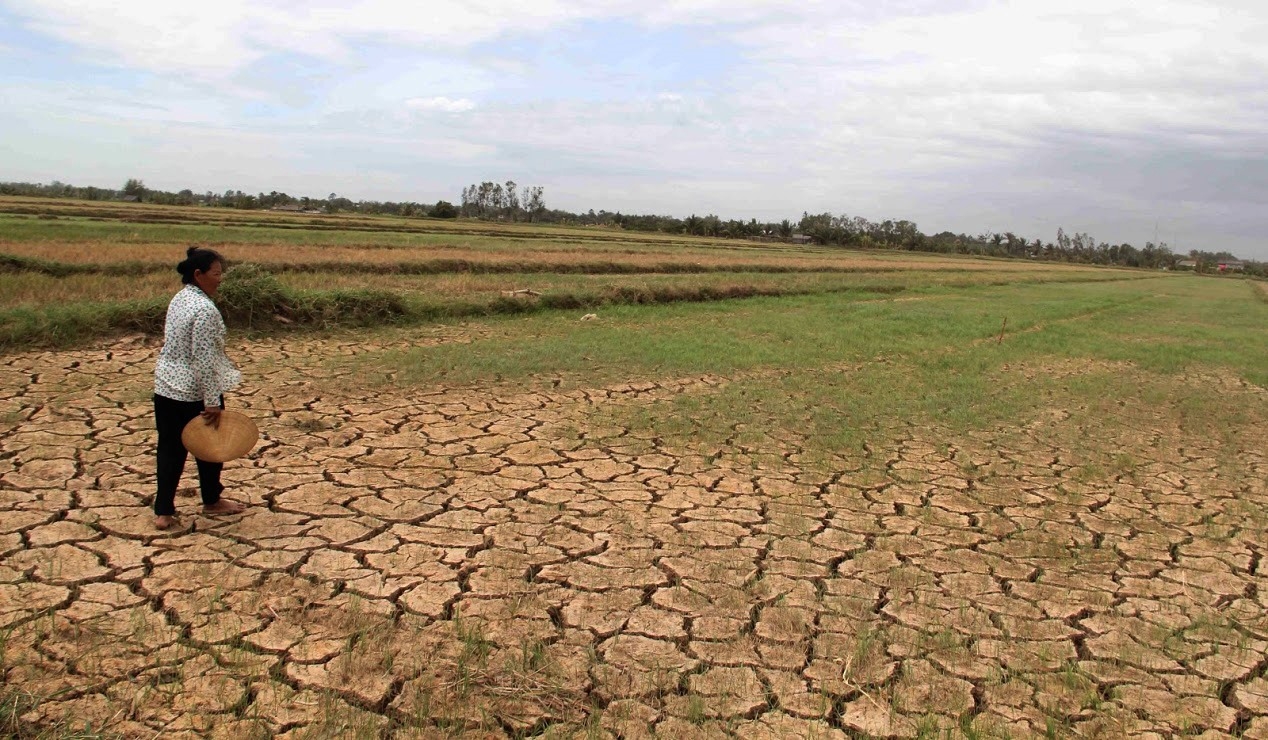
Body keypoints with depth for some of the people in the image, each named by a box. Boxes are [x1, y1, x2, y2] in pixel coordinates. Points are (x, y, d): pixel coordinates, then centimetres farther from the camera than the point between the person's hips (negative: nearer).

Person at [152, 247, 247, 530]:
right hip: (194, 392, -8)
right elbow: (203, 359, -24)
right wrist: (213, 402, -19)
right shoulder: (205, 309, -22)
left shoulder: (179, 299, 6)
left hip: (166, 387, 8)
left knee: (170, 448, 11)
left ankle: (163, 512, 15)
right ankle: (211, 501, 29)